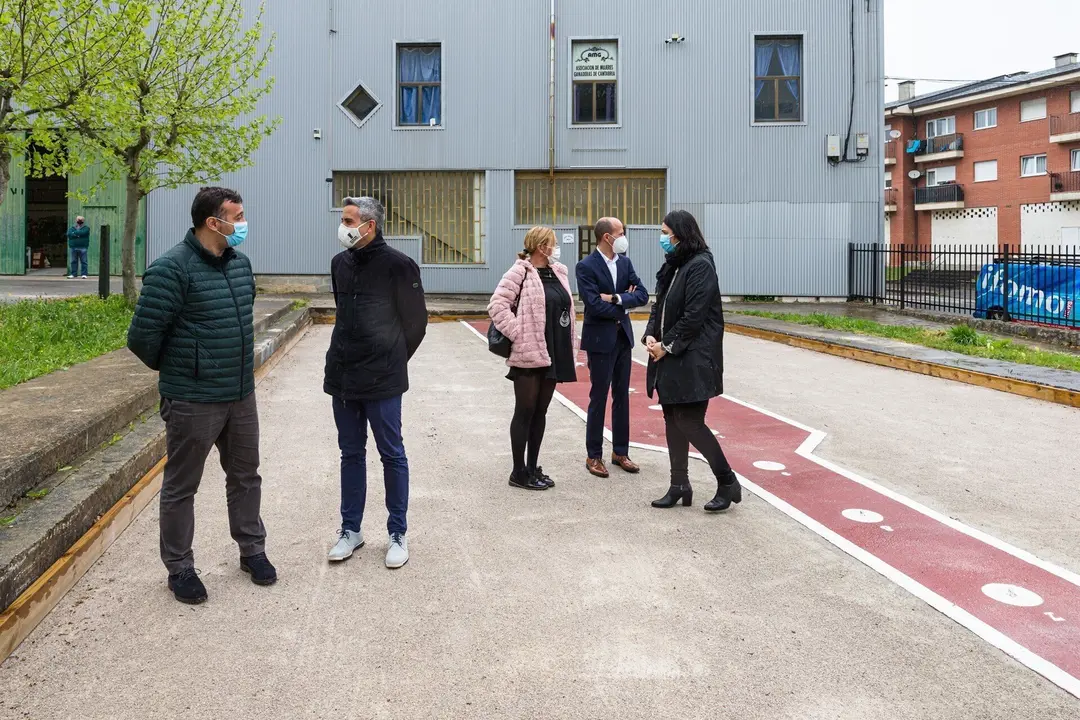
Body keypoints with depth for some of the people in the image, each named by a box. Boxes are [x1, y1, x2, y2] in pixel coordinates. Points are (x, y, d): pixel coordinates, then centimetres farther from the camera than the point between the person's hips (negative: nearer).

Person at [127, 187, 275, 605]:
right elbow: (142, 336, -15)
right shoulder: (172, 268, -18)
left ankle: (252, 550, 35)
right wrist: (172, 368, 1)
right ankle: (179, 567, 24)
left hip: (241, 396, 7)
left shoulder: (240, 263, 6)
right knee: (181, 486, 9)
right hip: (193, 401, -7)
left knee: (245, 476, 18)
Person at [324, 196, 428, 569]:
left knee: (392, 455, 5)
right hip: (342, 376, 6)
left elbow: (415, 320, -4)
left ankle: (398, 534, 18)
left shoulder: (398, 265, -12)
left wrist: (392, 361, 5)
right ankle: (350, 530, 27)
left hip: (381, 382, -6)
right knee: (351, 454, 14)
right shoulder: (339, 262, 6)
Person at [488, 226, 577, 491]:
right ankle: (519, 472, 11)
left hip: (554, 353, 7)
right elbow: (497, 306, -16)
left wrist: (568, 344, 13)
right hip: (529, 354, -7)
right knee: (525, 411, 1)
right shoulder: (520, 273, -11)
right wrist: (518, 333, -17)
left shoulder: (559, 272, 12)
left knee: (541, 412, 13)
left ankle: (532, 467, 23)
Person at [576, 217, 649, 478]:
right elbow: (595, 305, -20)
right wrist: (625, 306, -8)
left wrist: (616, 298, -17)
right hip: (600, 339, -6)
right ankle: (593, 456, 12)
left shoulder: (625, 262, 6)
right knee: (599, 398, 1)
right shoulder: (586, 267, -12)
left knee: (622, 396, 11)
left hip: (623, 337, 6)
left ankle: (620, 451, 22)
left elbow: (643, 295, -2)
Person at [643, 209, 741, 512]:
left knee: (689, 422, -8)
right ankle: (680, 487, 20)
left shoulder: (700, 266, -13)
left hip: (693, 360, -9)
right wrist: (651, 336, -2)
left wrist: (667, 346, -14)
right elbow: (660, 306, 14)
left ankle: (728, 482, 8)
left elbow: (694, 316, -19)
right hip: (670, 358, 9)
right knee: (673, 422, 11)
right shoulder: (673, 266, 14)